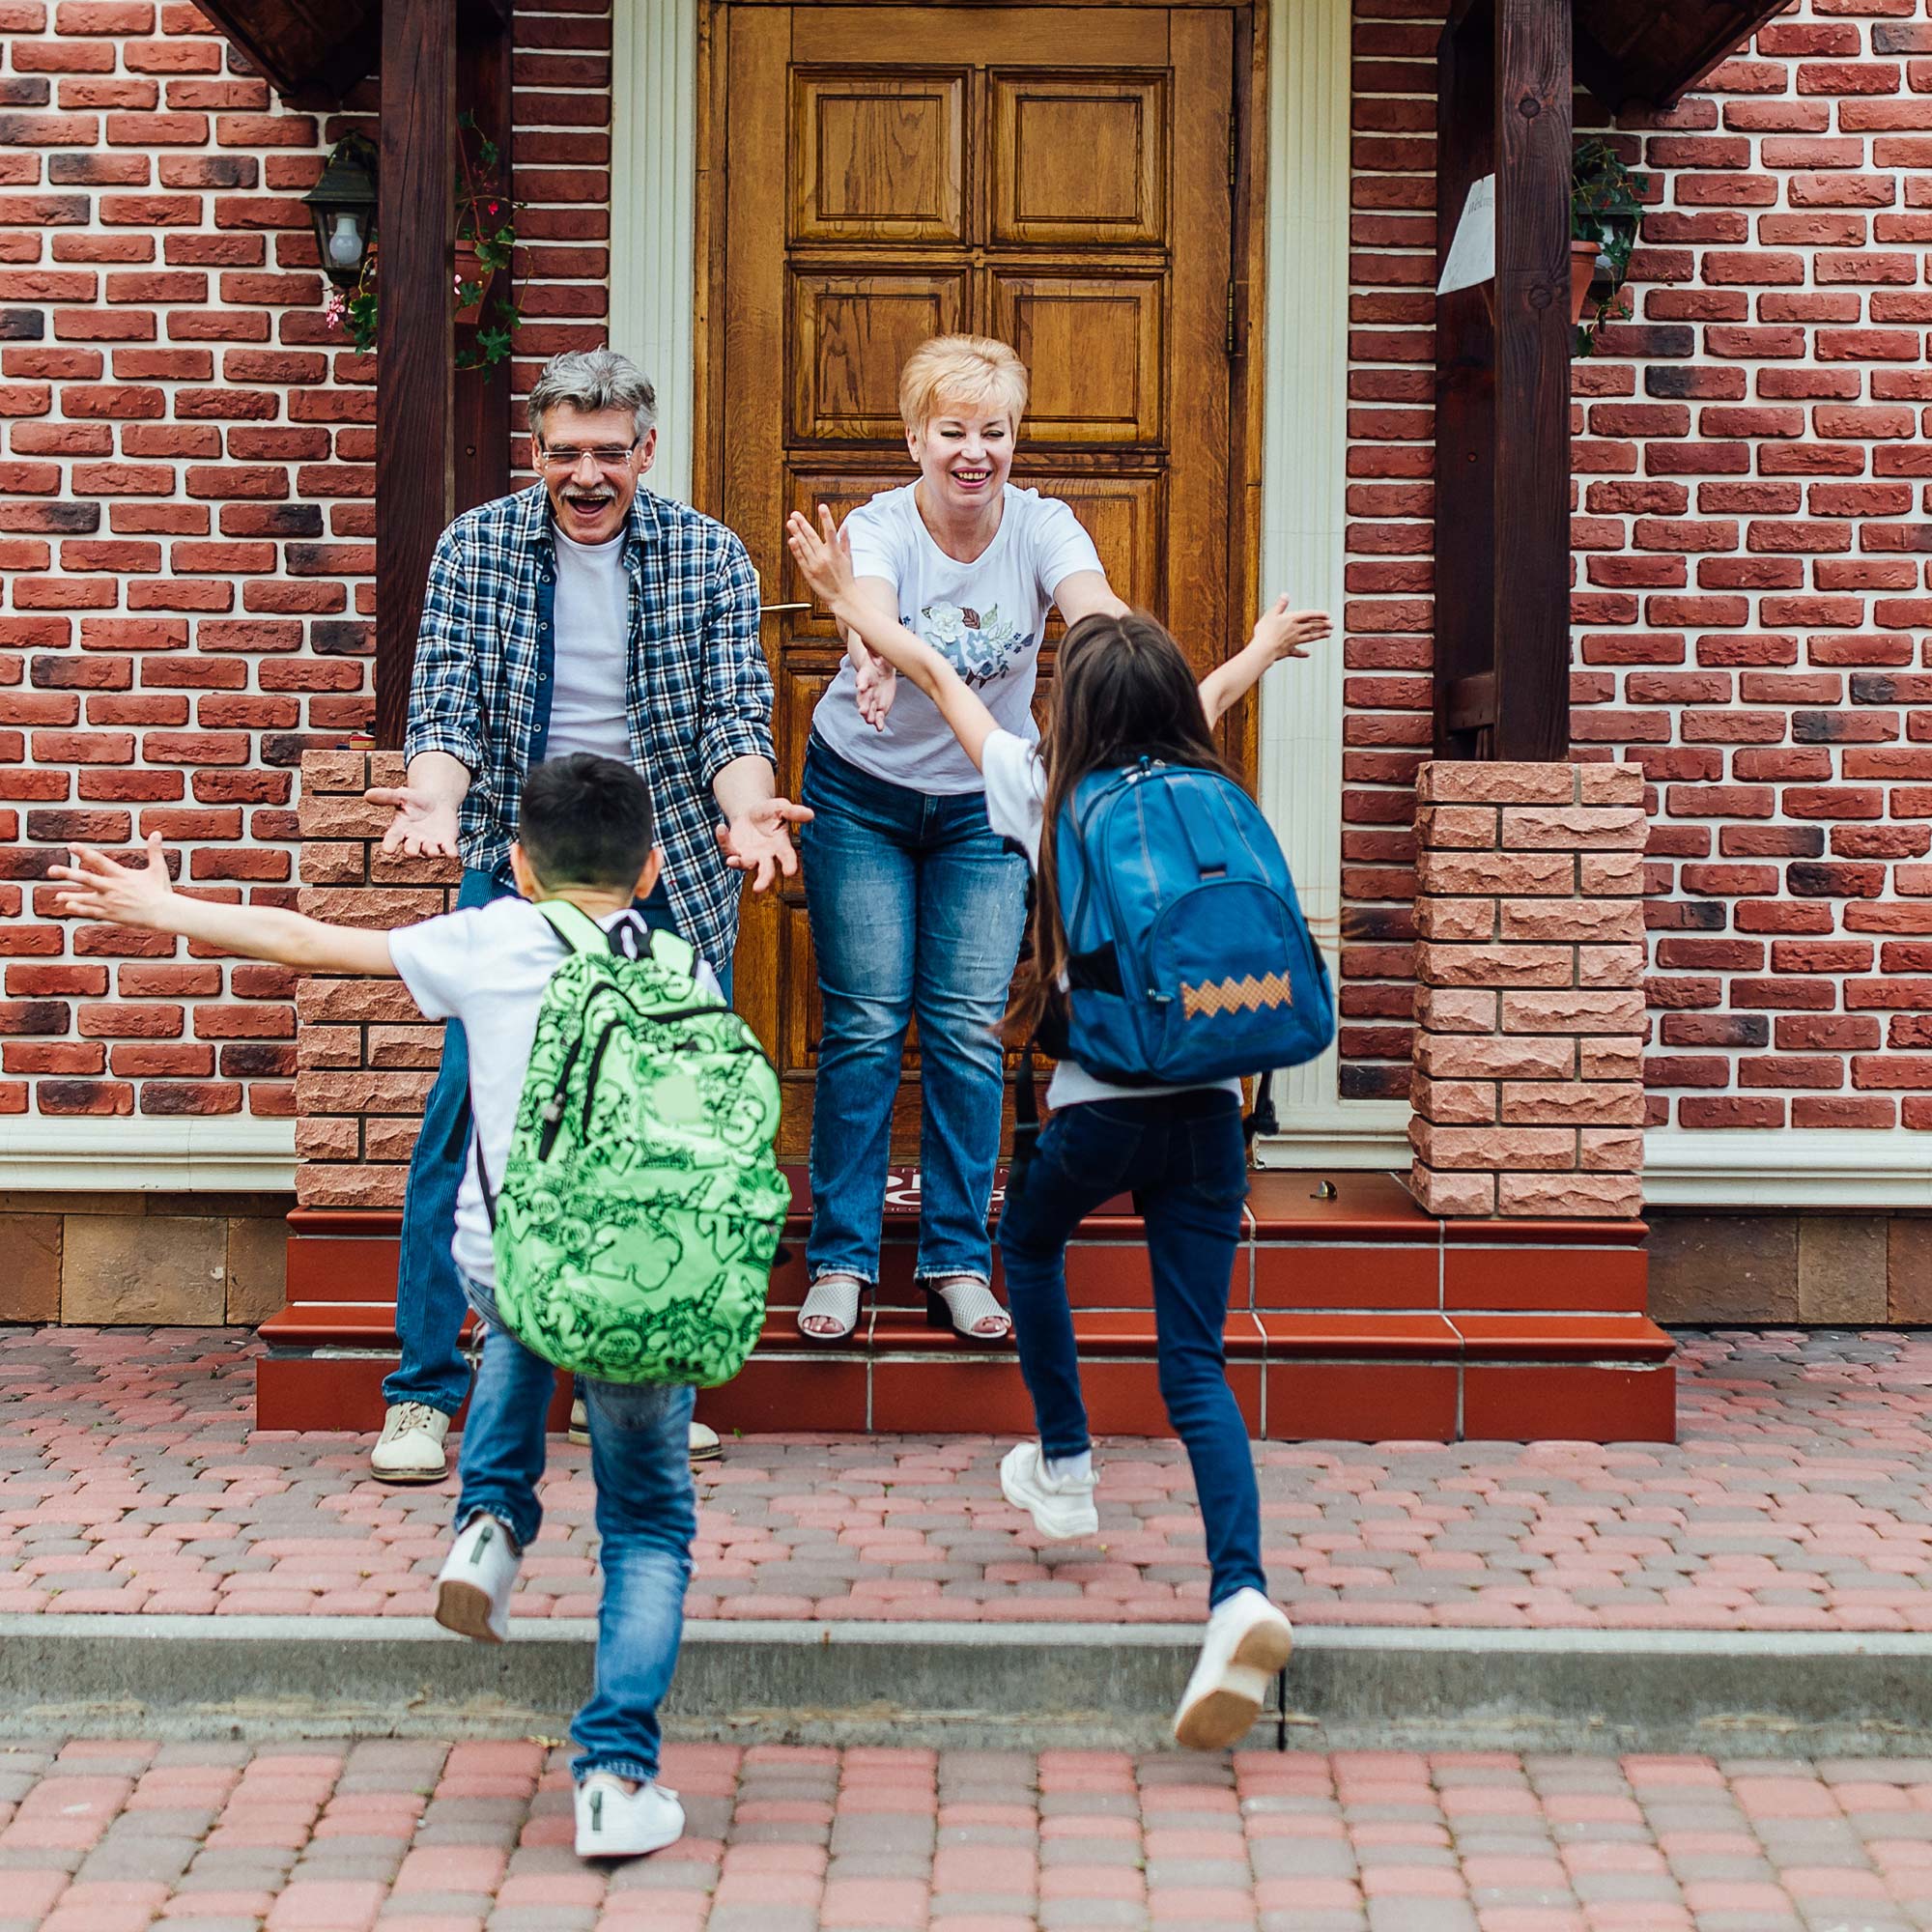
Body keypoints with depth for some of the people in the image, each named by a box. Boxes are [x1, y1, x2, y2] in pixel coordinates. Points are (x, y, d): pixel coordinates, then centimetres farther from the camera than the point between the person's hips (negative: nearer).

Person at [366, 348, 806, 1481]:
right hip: (519, 864, -1)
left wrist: (745, 809, -28)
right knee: (467, 1116, -7)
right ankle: (425, 1391, 4)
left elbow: (736, 715, -7)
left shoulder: (710, 558, -1)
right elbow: (447, 707, -6)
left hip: (671, 875, 1)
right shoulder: (475, 549, -1)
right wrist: (435, 797, -27)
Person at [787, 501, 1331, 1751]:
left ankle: (1066, 1471, 37)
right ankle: (1241, 1592, -18)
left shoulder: (1051, 798, 1)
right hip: (1211, 1104, 2)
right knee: (1196, 1363, 1)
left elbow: (942, 680, 17)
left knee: (1030, 1243, 31)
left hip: (1102, 1107, -2)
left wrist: (855, 604, 32)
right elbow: (1198, 708, 32)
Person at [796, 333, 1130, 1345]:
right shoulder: (878, 528, -18)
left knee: (970, 1029, -1)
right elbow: (868, 609, -41)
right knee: (864, 1024, -4)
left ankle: (958, 1263, 9)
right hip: (863, 794, -2)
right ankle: (841, 1259, 6)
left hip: (987, 801, 2)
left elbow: (1092, 603, -34)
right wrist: (874, 662, -66)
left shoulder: (1041, 526, -13)